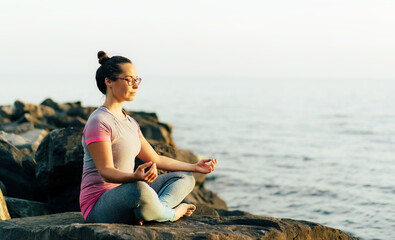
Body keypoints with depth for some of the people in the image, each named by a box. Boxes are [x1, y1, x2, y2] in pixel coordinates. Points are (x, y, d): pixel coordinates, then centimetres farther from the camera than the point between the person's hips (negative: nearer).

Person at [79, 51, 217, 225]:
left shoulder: (129, 122, 15)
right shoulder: (98, 122, -15)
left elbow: (155, 160, 20)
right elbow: (106, 171, -23)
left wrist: (194, 167, 17)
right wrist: (136, 177, -42)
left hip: (125, 194, 10)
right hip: (99, 207, -10)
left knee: (185, 178, 9)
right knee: (138, 189, -41)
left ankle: (146, 213, -19)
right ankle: (172, 214, -7)